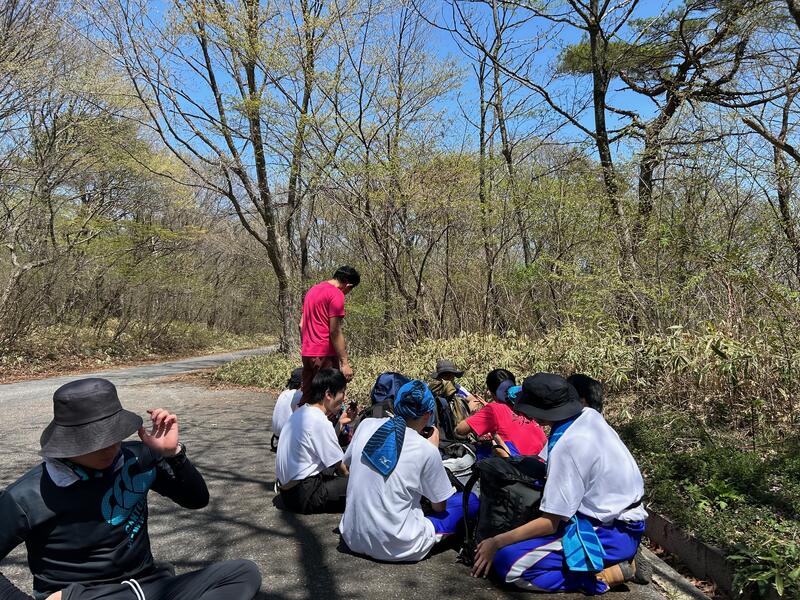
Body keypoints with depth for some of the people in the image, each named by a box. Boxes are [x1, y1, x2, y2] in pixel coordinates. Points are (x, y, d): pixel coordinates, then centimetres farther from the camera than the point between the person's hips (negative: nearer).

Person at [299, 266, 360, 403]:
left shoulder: (312, 290, 16)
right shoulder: (336, 294, -11)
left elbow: (301, 325, 19)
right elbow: (335, 332, -16)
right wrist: (345, 363, -15)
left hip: (307, 354, 8)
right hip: (324, 354, -8)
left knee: (306, 398, 12)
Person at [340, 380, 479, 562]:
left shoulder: (367, 425, -5)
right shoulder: (427, 451, -16)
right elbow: (439, 507, -1)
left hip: (353, 540, 4)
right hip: (395, 548, -4)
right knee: (471, 501, 8)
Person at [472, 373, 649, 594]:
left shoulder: (567, 446, -25)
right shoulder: (590, 415, -2)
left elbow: (549, 523, -19)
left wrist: (495, 543, -10)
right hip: (625, 519, 9)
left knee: (509, 562, -17)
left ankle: (605, 575, -10)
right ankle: (616, 559, 12)